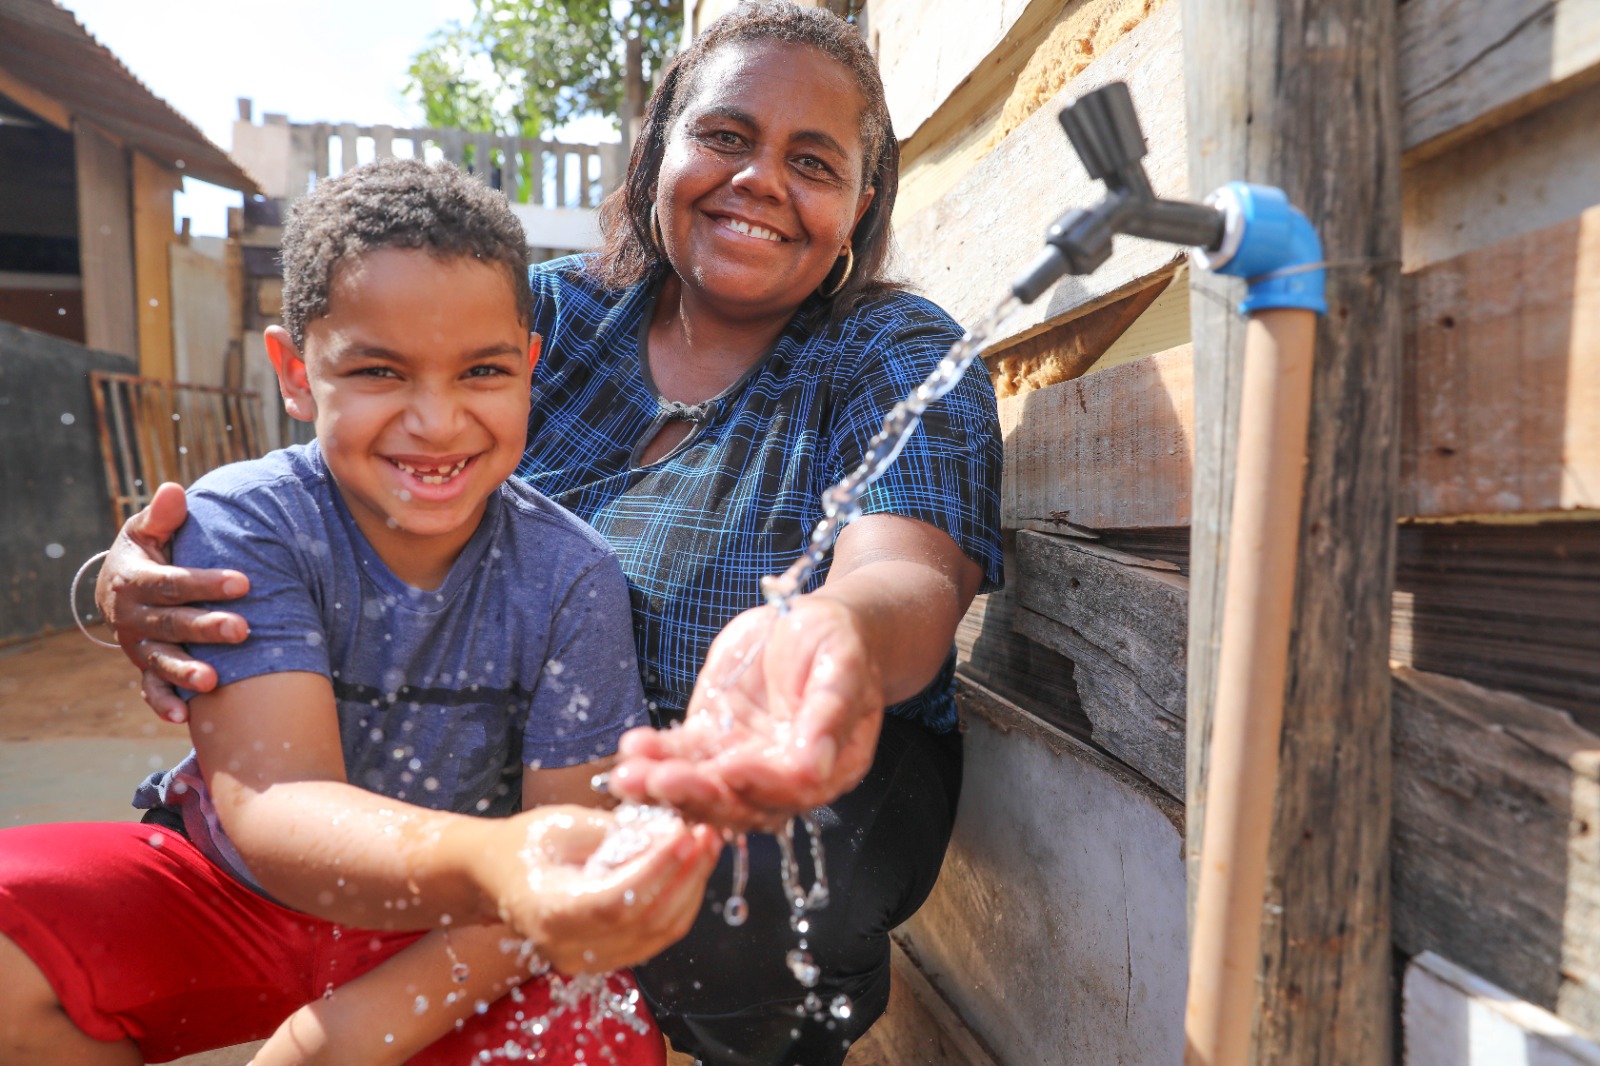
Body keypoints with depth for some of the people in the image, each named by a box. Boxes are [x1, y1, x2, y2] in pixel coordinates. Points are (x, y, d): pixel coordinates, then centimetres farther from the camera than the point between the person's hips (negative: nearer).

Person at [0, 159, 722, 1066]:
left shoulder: (571, 577, -17)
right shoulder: (240, 526, -18)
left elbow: (574, 850, -16)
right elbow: (272, 807, -29)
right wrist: (487, 862, -51)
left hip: (451, 934, 0)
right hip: (230, 887, 1)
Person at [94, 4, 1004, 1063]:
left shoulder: (903, 359, -8)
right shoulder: (551, 312, 1)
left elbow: (908, 578, -26)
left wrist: (838, 634, -52)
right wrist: (140, 577, -23)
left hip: (823, 763, -2)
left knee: (717, 895, -33)